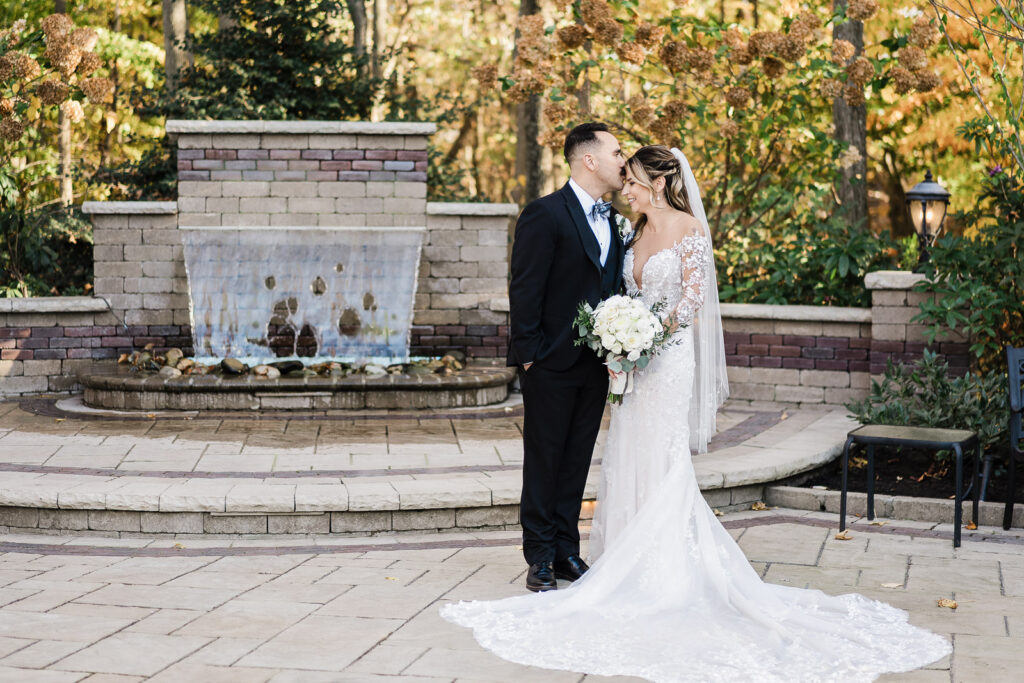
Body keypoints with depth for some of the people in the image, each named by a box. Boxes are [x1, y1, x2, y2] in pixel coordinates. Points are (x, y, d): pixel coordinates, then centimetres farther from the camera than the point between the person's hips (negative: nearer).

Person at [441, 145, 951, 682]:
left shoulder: (689, 228, -8)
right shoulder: (639, 233, 15)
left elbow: (693, 297, -12)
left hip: (670, 359, -8)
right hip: (637, 360, 8)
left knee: (661, 464, -7)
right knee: (629, 465, 7)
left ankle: (668, 575, -1)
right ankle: (635, 571, 14)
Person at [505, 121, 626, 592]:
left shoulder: (612, 222, 12)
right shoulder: (545, 214, -12)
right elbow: (524, 289, -13)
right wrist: (529, 353, -15)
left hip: (595, 365, 7)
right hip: (552, 363, -7)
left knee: (577, 462, 11)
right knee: (544, 461, 3)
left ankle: (567, 550, 19)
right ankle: (540, 558, 10)